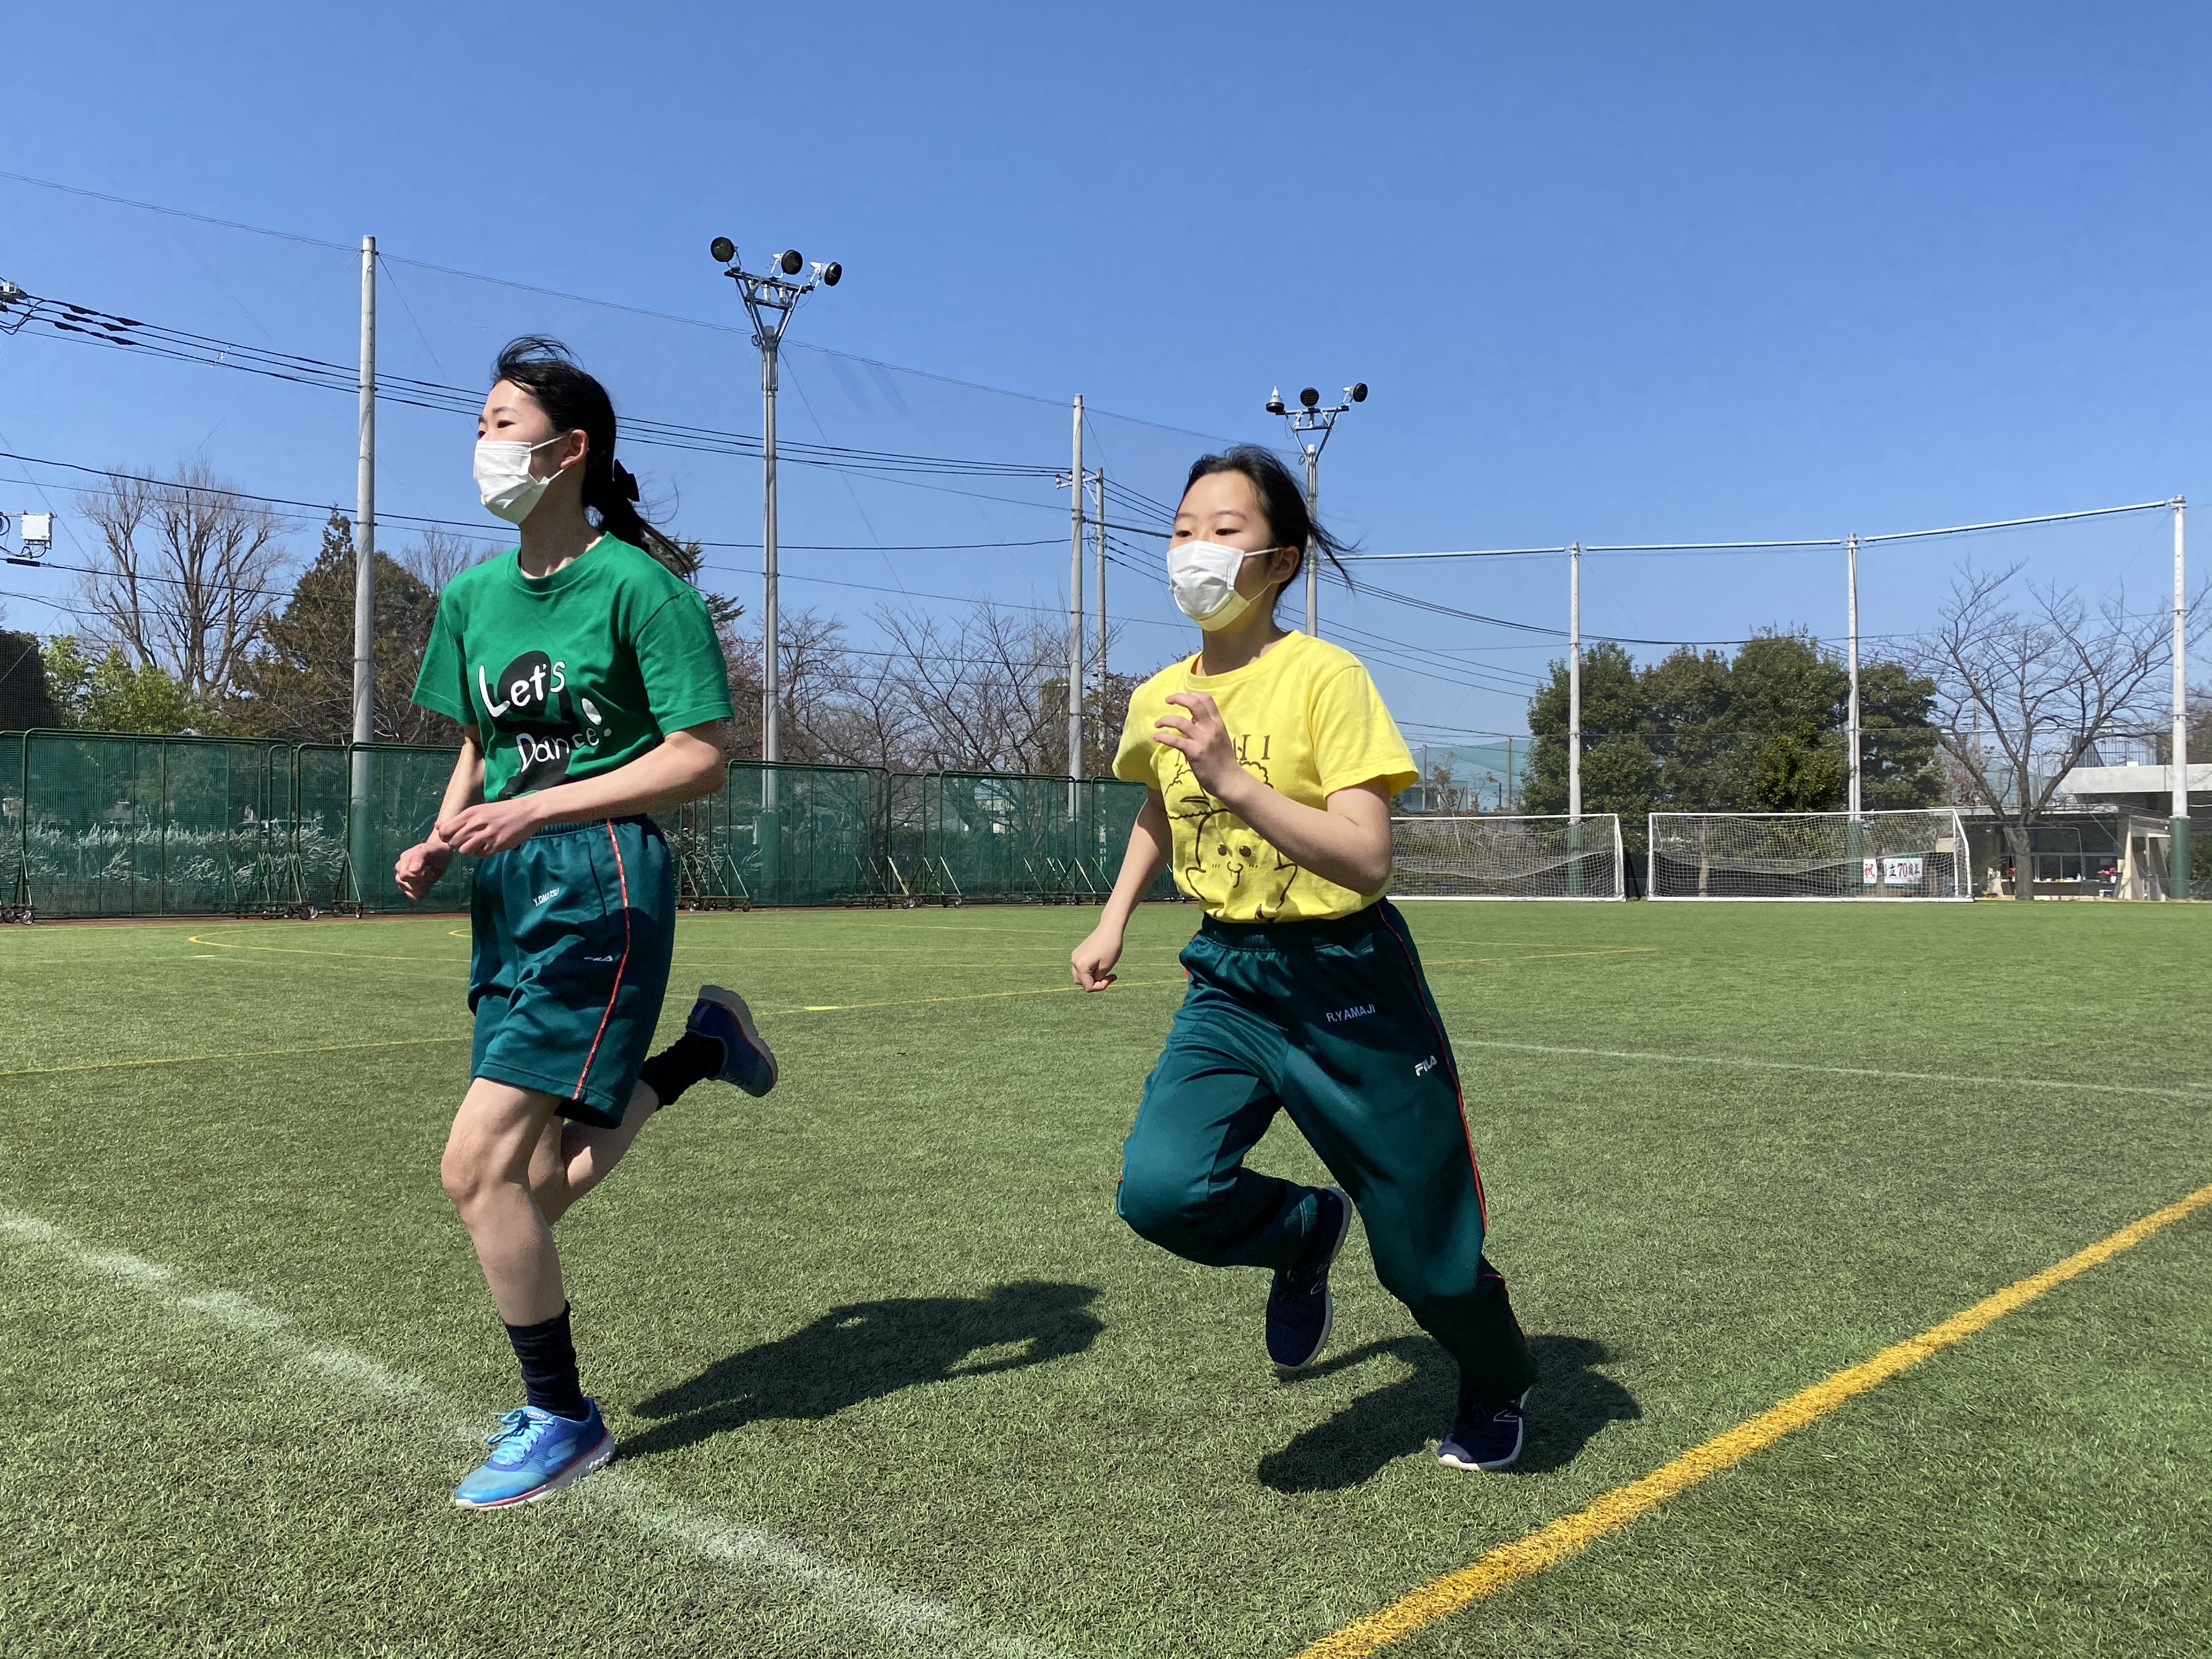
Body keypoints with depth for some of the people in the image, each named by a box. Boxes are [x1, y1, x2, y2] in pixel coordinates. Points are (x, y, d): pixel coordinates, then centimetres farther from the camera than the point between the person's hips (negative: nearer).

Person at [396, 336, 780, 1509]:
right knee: (540, 1179, 10)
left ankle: (562, 1420, 9)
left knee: (477, 1166, -11)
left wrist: (537, 809, -19)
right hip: (507, 891, 8)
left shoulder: (637, 584, -9)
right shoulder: (473, 596, 12)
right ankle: (697, 1050, 33)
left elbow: (697, 760, -13)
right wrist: (441, 839, 3)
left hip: (601, 883, -8)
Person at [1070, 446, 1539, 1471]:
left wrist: (1234, 779, -34)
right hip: (1227, 978, 5)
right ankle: (1305, 1233, 15)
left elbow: (1366, 858, -26)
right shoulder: (1160, 699, 2)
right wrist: (1112, 924, 15)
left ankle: (1498, 1387, 42)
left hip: (1345, 981, -4)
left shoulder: (1324, 677, -16)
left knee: (1425, 1254, 5)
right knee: (1159, 1189, -20)